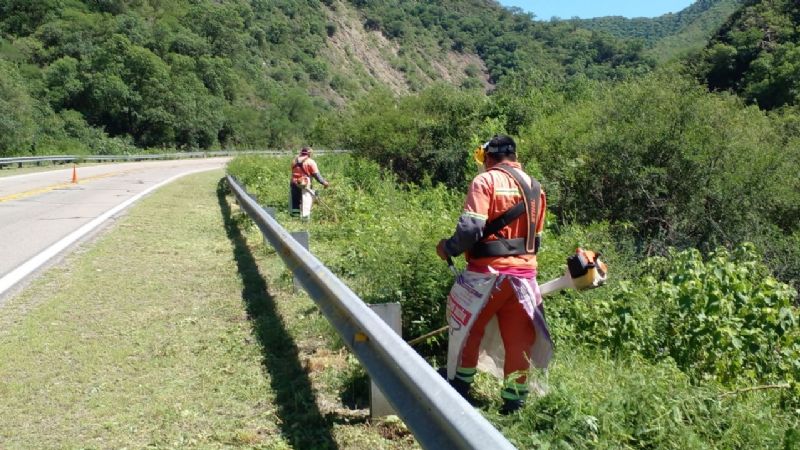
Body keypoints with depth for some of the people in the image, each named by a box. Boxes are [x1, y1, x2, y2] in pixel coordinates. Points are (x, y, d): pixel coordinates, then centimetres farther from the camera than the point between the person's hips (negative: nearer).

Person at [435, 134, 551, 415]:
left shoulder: (486, 181, -8)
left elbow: (470, 228, -19)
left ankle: (459, 392, 25)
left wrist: (448, 248, -4)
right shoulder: (535, 187, 12)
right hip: (525, 273, 5)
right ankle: (514, 404, 16)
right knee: (520, 341, 10)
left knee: (468, 332, 14)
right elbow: (536, 237, 16)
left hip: (489, 272, -5)